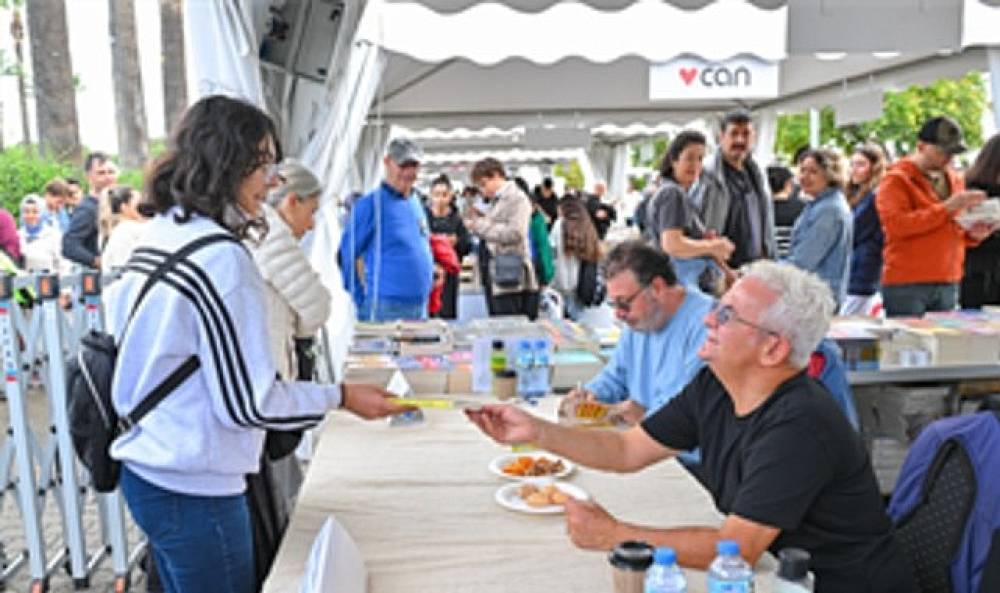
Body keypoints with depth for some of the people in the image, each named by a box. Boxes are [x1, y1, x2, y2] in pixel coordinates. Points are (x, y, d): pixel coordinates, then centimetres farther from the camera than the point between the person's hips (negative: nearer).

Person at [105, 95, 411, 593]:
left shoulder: (154, 238, 4)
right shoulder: (221, 258, -22)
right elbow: (248, 401, -21)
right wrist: (340, 397, -10)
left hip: (143, 470, 8)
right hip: (194, 490, -8)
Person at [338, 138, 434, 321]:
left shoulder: (416, 203, 13)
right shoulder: (370, 204, -9)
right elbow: (346, 256, -10)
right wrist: (362, 300, -10)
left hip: (420, 308, 8)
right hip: (385, 310, -7)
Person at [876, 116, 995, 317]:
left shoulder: (955, 181, 17)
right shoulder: (896, 180, -4)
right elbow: (895, 224, -18)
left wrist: (972, 234, 4)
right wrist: (947, 207, -18)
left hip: (948, 285, 7)